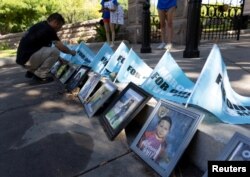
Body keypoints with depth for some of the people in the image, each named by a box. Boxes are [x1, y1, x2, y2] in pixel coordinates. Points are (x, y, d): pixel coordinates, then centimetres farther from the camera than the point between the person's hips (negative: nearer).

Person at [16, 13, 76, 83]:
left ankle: (31, 71, 17)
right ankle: (40, 74, -6)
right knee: (55, 51, -16)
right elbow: (61, 47, -11)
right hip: (27, 59, -10)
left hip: (23, 58, 10)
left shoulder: (41, 25, 15)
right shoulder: (48, 29, -13)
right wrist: (71, 52, 8)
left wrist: (59, 58, 23)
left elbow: (46, 48, 24)